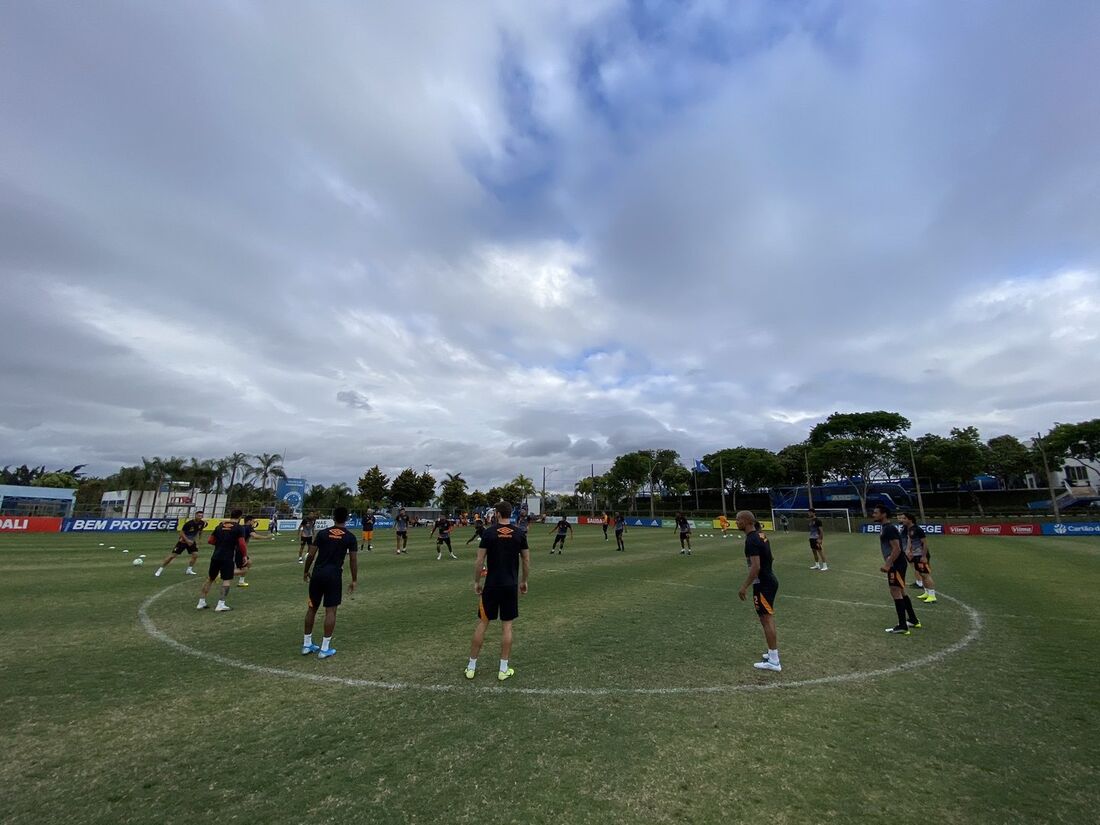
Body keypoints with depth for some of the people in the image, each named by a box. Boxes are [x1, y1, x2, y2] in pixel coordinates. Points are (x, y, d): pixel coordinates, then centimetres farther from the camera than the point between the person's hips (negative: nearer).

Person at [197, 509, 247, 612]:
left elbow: (209, 541, 15)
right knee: (227, 580, 3)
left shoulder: (220, 526, 11)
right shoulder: (239, 528, -6)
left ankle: (201, 602, 26)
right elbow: (242, 544, -12)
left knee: (209, 578, 20)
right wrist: (245, 555, 0)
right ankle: (221, 604, -4)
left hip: (215, 556, 6)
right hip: (227, 558, -5)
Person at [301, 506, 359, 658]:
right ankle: (325, 648, 8)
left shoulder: (322, 533, 4)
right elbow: (353, 561, -1)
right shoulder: (350, 537, -1)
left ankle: (307, 644, 26)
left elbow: (311, 555, 4)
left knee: (312, 608, 17)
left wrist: (306, 571, 19)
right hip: (334, 575, -3)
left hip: (317, 573, 3)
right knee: (331, 610, 4)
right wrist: (354, 580, 8)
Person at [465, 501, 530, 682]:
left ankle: (471, 666, 20)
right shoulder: (519, 534, -2)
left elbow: (480, 561, -7)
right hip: (511, 585, 1)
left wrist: (476, 581, 5)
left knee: (482, 623, 11)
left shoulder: (489, 532, -8)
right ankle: (504, 669, 14)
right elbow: (526, 561, 2)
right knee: (507, 626, 9)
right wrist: (524, 581, 16)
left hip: (491, 585, -1)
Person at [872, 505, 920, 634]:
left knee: (895, 592, -9)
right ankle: (913, 620, 30)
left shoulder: (889, 529, -18)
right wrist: (887, 564, 24)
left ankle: (902, 626, -6)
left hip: (896, 565, -11)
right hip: (895, 564, 11)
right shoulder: (885, 528, 13)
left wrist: (887, 564, -25)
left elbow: (897, 549, -24)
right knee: (900, 592, 19)